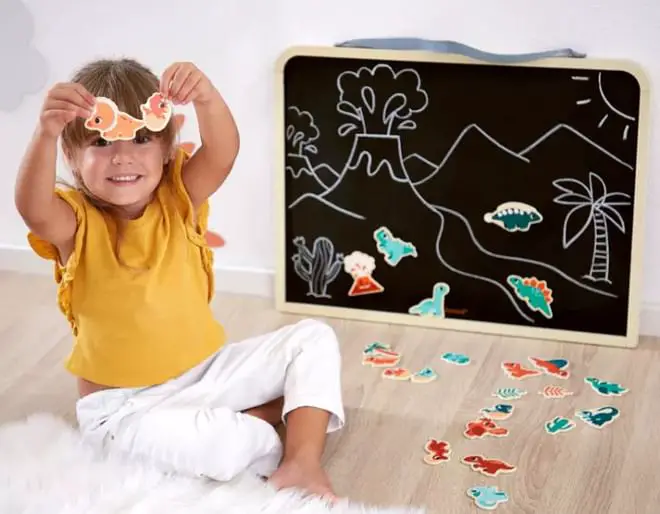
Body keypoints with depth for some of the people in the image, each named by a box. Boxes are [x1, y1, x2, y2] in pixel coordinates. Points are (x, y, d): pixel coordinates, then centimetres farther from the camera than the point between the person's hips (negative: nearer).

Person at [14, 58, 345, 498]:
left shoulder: (178, 200, -4)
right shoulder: (77, 223, -12)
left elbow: (223, 153, -25)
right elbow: (32, 207, -36)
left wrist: (206, 97, -46)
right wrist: (47, 134, -54)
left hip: (208, 370, 5)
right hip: (126, 406, -4)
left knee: (313, 338, -4)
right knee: (192, 441, -38)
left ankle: (302, 461, -16)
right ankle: (276, 413, -8)